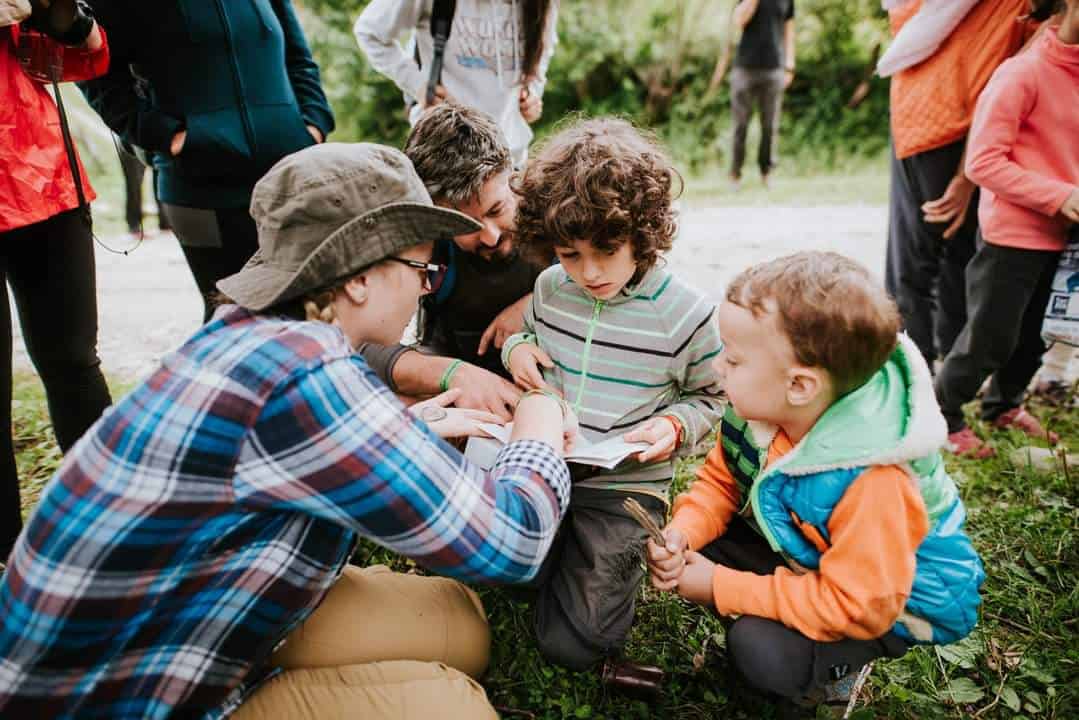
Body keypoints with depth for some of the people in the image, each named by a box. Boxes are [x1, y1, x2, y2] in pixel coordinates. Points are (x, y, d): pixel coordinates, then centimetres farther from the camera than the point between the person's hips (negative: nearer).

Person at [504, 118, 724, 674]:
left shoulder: (687, 314, -14)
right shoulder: (550, 286, -1)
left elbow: (708, 399, 1)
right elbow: (526, 334, 20)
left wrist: (674, 426, -21)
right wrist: (517, 348, -5)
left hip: (624, 487, -4)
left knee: (571, 645, -7)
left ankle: (622, 557, 21)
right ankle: (562, 548, 26)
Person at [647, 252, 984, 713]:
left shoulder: (872, 483, -39)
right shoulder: (759, 407, -17)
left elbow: (857, 607, -33)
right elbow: (720, 481, -2)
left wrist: (721, 589, -30)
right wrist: (681, 533, -24)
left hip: (895, 604, -6)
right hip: (807, 553, 7)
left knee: (762, 651, -28)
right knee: (692, 551, -11)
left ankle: (834, 669, 5)